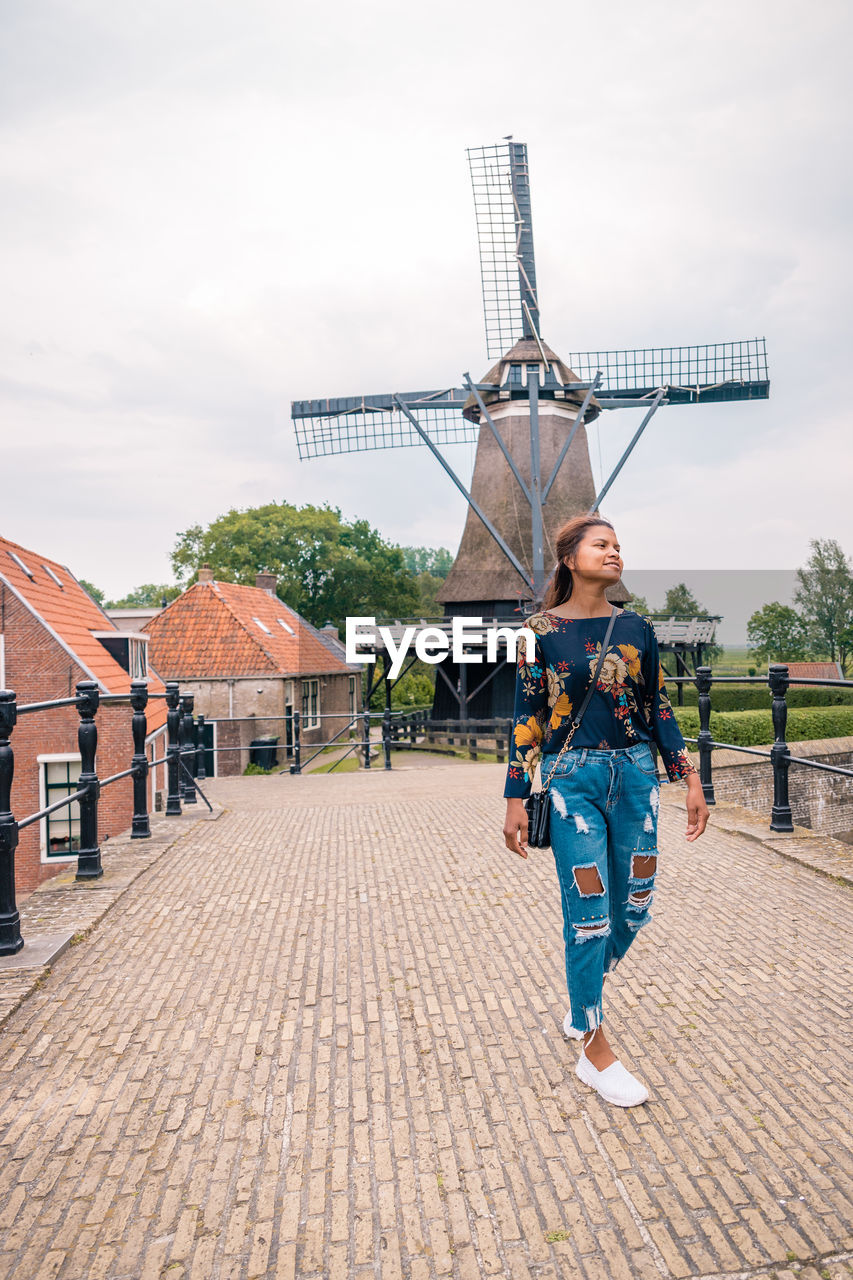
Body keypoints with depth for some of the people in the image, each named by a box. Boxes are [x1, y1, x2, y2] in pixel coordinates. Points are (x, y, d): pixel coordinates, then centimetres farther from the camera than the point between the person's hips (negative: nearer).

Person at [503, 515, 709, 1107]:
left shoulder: (636, 628, 6)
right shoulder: (543, 629, -4)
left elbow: (658, 708, 11)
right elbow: (527, 718, -3)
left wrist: (690, 778, 6)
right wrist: (517, 800, -5)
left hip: (635, 775, 4)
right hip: (572, 778, -4)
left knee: (633, 908, 12)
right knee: (590, 914, 0)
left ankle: (583, 1001, 40)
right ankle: (595, 1051, 18)